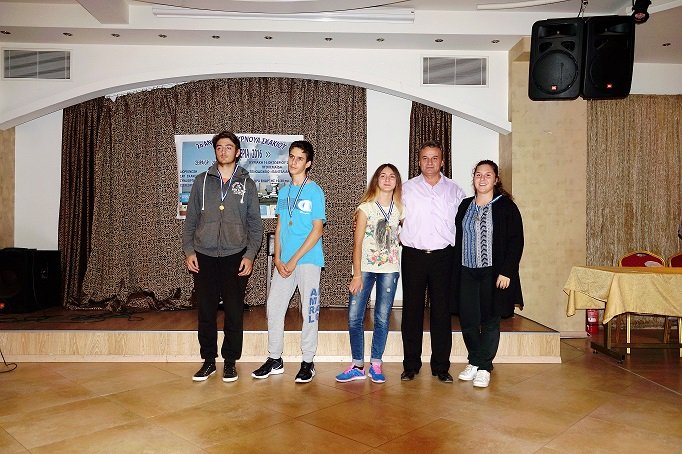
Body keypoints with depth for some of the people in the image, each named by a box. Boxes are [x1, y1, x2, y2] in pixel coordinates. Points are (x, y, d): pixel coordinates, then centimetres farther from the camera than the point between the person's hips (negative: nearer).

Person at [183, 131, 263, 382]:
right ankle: (208, 360, 21)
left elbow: (255, 224, 5)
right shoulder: (202, 181, 8)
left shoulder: (246, 183, 5)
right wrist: (189, 251, 1)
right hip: (204, 257, 1)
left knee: (234, 312, 3)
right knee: (206, 312, 6)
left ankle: (230, 361, 18)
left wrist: (250, 255, -4)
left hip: (235, 257, -1)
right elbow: (191, 219, 9)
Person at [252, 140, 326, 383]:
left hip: (308, 260, -6)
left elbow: (317, 230, -9)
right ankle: (274, 360, 21)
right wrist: (277, 258, 1)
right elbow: (279, 227, 13)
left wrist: (294, 260, -12)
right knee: (273, 307, 7)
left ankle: (308, 362, 15)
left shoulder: (315, 191, -5)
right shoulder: (284, 192, 12)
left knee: (309, 311, 2)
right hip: (283, 261, 6)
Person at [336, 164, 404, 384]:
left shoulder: (400, 209, 6)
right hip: (365, 267, -2)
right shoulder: (366, 207, -2)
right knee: (354, 317, -4)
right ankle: (358, 366, 8)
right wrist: (357, 275, -10)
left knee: (382, 318, 3)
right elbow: (357, 243, -5)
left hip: (390, 269, 2)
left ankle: (375, 365, 16)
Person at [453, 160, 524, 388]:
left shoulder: (506, 207, -3)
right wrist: (456, 272, 7)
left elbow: (516, 241, -6)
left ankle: (484, 367, 17)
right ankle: (474, 362, 25)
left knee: (490, 322, 5)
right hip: (466, 272, 4)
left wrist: (506, 272, -13)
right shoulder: (465, 206, 10)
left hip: (493, 273, -4)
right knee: (468, 321, 7)